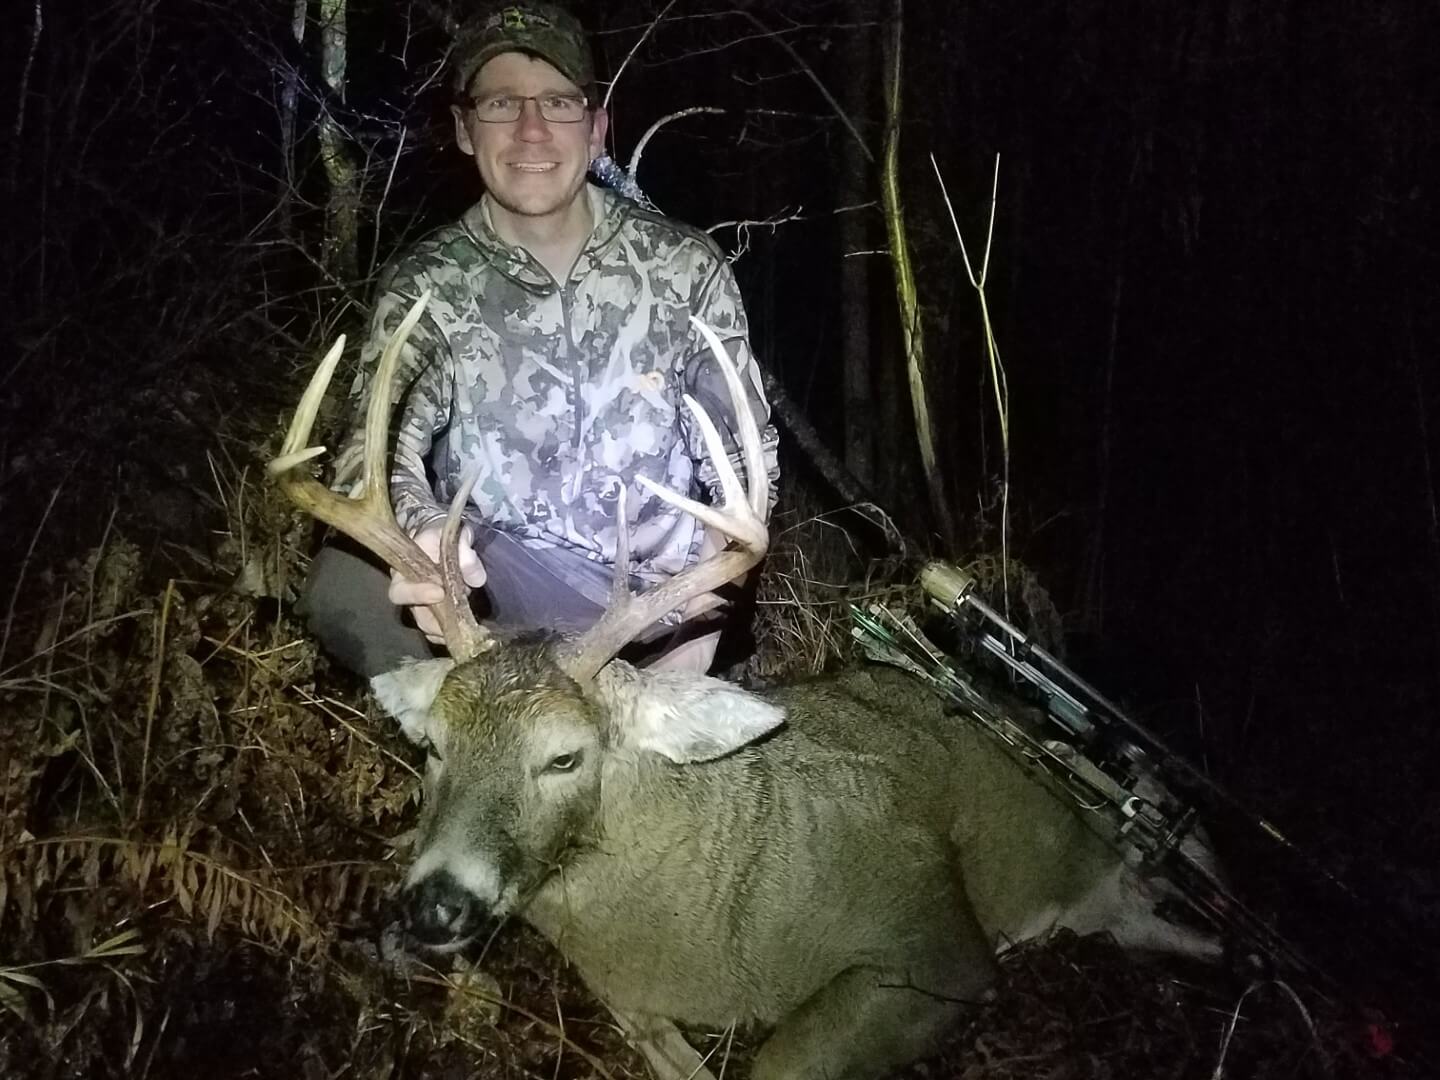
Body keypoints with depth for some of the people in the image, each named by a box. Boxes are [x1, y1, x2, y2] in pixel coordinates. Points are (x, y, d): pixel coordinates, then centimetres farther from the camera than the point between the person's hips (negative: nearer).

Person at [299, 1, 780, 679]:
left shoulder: (685, 267, 1)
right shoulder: (425, 285, -1)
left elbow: (743, 459, 3)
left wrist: (698, 615, -15)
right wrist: (422, 531, -41)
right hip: (493, 602, -1)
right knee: (345, 581, -28)